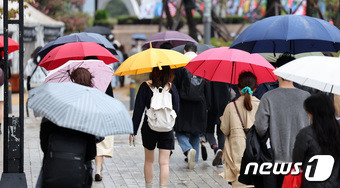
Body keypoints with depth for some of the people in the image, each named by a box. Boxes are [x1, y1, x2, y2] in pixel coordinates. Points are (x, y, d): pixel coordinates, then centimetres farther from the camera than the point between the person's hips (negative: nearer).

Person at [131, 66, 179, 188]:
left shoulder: (145, 86, -7)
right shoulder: (171, 87, -5)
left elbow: (138, 110, -7)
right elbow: (176, 109, -1)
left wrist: (133, 131, -3)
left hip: (149, 128, 0)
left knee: (149, 161, 16)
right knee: (164, 162, 1)